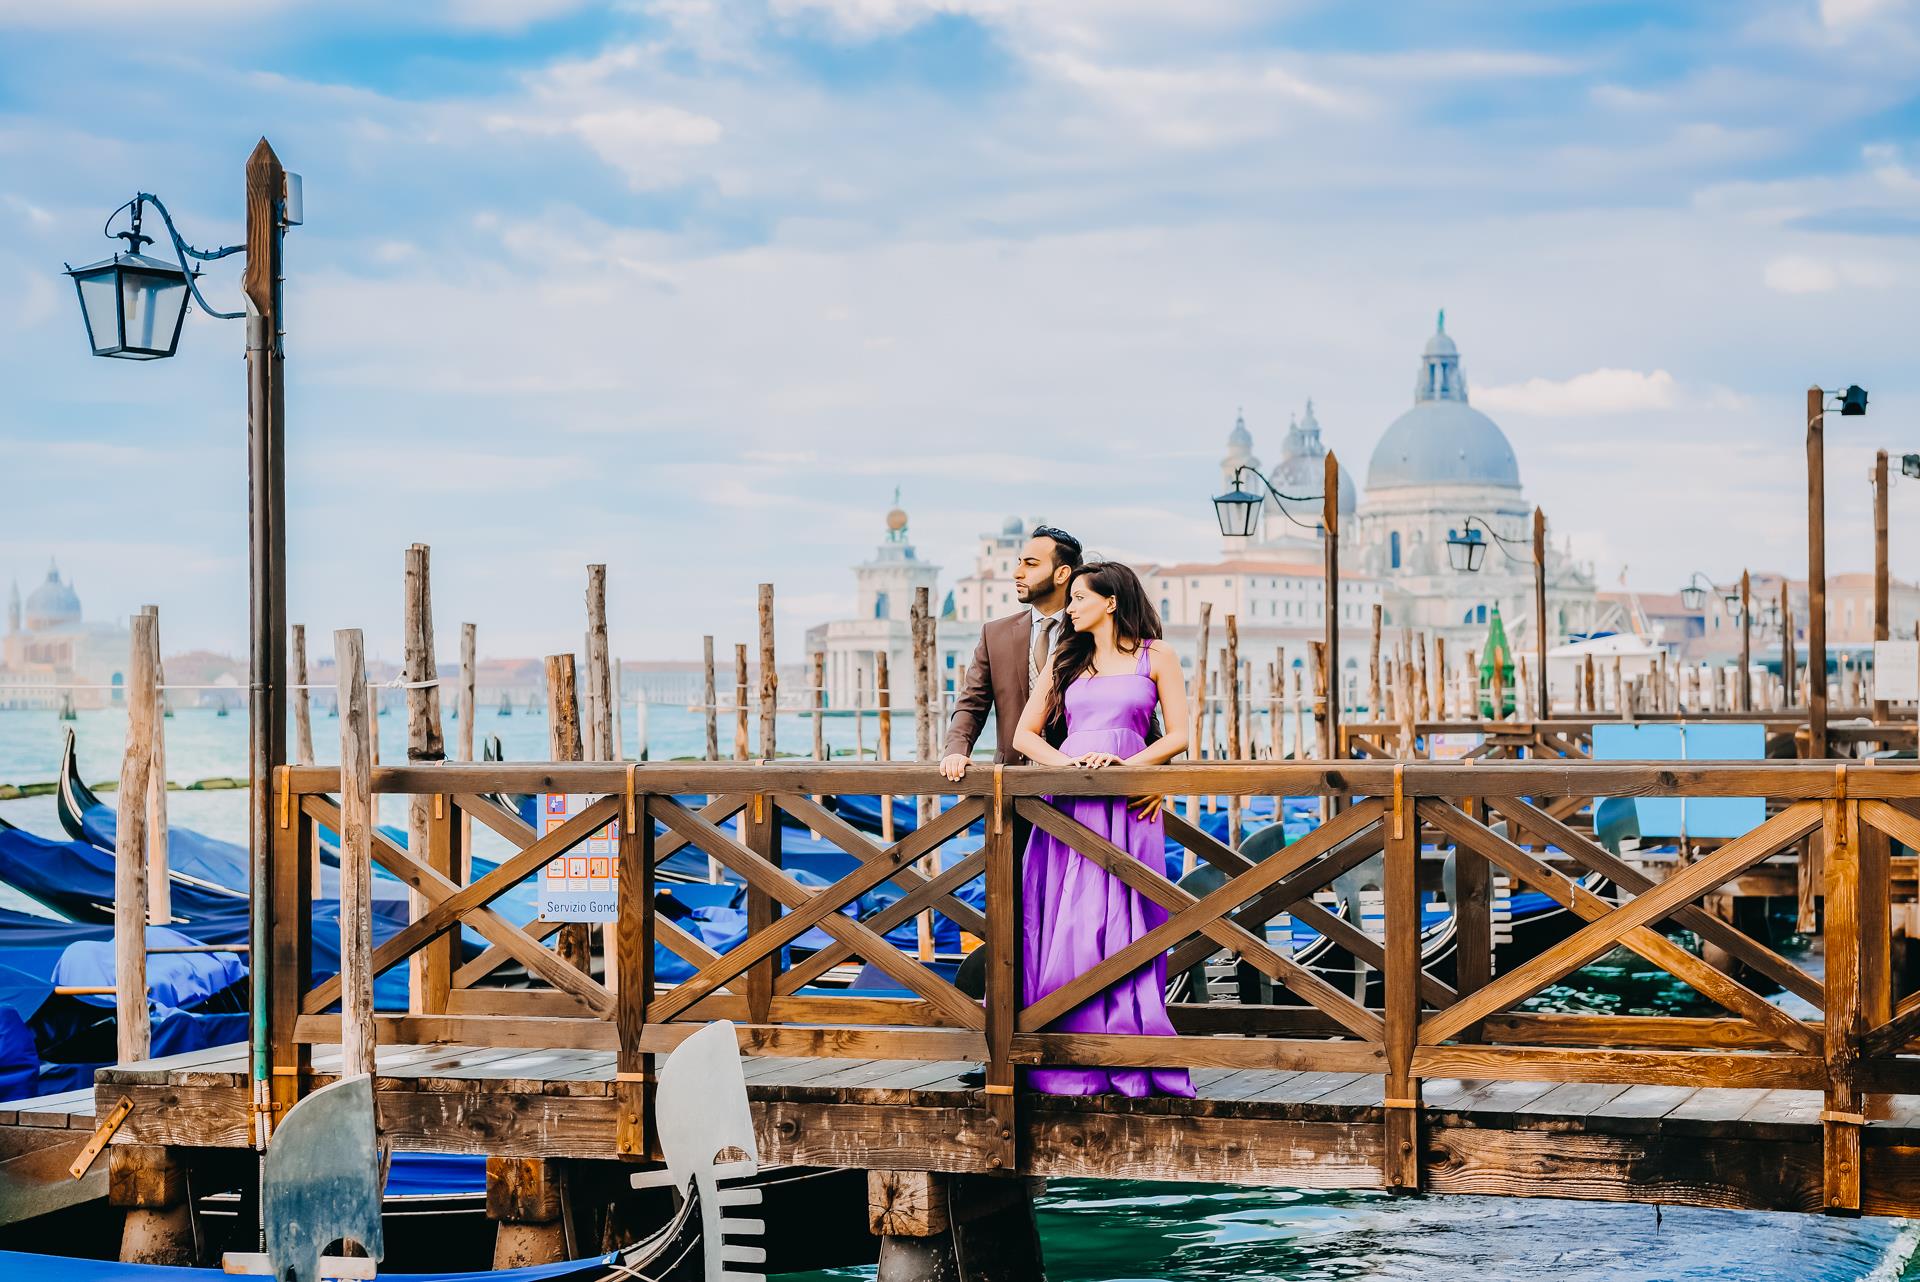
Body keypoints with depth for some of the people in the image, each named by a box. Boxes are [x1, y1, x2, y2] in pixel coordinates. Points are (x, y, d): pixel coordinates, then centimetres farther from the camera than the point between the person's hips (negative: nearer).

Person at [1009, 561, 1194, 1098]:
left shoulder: (1156, 657, 8)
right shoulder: (1065, 659, 17)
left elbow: (1178, 735, 3)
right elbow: (1025, 734, 12)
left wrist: (1126, 763, -12)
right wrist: (1067, 763, -7)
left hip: (1128, 808, -3)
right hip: (1068, 805, 3)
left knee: (1121, 930, -6)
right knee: (1064, 930, -4)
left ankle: (1129, 1067, -2)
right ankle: (1071, 1066, 0)